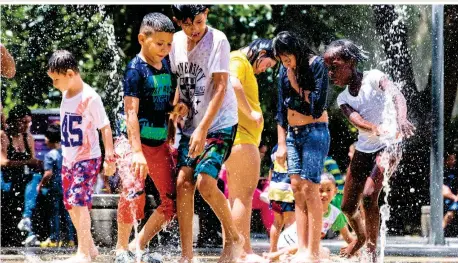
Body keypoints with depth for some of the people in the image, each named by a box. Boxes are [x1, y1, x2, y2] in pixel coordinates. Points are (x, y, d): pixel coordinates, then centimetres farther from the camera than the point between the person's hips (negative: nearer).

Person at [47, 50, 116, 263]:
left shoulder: (90, 98, -17)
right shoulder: (66, 94, 8)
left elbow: (105, 127, -16)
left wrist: (110, 157, -19)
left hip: (87, 158, -9)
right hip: (68, 158, 9)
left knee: (79, 201, -18)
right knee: (70, 204, 11)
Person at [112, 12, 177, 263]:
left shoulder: (167, 67, 9)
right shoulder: (136, 69, -12)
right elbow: (131, 112, -18)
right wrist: (137, 151, -25)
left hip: (160, 143, 7)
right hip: (132, 141, -7)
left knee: (172, 201, 2)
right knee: (134, 193, -23)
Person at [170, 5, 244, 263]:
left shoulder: (218, 41, -15)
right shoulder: (177, 41, 3)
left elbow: (220, 88, -19)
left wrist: (203, 130, -24)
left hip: (220, 124, -6)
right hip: (191, 125, 6)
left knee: (205, 182, -19)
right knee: (183, 182, -6)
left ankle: (234, 238, 3)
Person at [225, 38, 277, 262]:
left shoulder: (244, 66, 24)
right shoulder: (239, 61, -8)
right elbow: (233, 84, -28)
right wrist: (251, 113, -22)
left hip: (241, 139, 11)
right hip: (241, 138, -11)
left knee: (236, 197, 12)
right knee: (244, 195, -13)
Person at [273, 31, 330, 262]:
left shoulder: (316, 65, -8)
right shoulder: (284, 72, 12)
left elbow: (318, 103, -15)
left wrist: (297, 87, -8)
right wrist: (281, 144, 12)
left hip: (315, 131, -6)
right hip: (292, 134, 7)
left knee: (309, 187, -13)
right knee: (297, 187, -1)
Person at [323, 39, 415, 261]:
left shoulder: (374, 78, -11)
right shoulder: (343, 99, 3)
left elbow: (396, 94, -31)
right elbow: (356, 120, -17)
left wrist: (401, 118, -54)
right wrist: (376, 129, -42)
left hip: (388, 145, -7)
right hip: (364, 149, 7)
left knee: (369, 196, -25)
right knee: (348, 206, 10)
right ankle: (360, 237, 41)